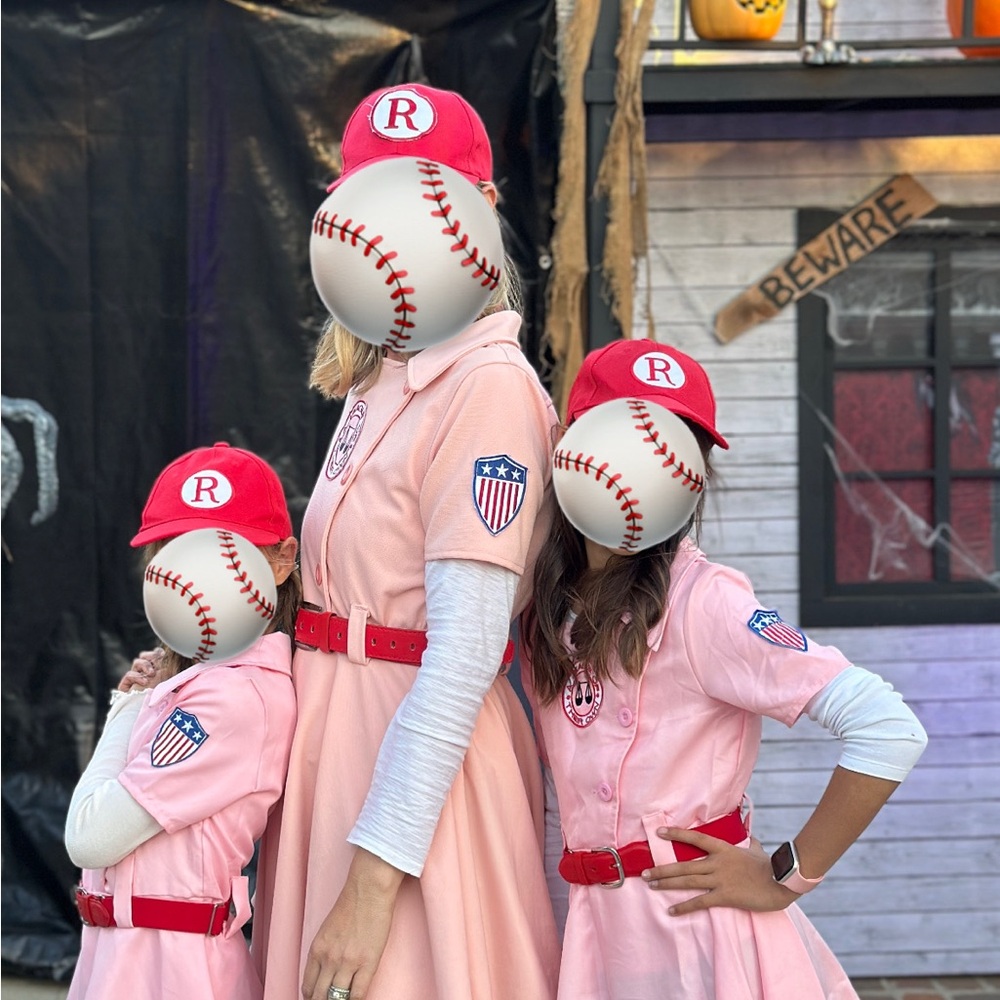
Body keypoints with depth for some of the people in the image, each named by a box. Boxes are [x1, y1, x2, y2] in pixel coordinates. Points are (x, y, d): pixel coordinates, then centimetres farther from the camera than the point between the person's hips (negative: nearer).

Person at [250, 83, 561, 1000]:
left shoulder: (489, 384, -15)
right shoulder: (379, 380, 12)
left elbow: (464, 654, -21)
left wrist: (375, 877, -23)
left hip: (424, 755, -8)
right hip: (342, 735, 8)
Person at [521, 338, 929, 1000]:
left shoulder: (703, 600, -16)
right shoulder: (550, 610, 4)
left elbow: (890, 730, -23)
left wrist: (787, 877, -16)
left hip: (699, 922, -6)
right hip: (597, 925, 6)